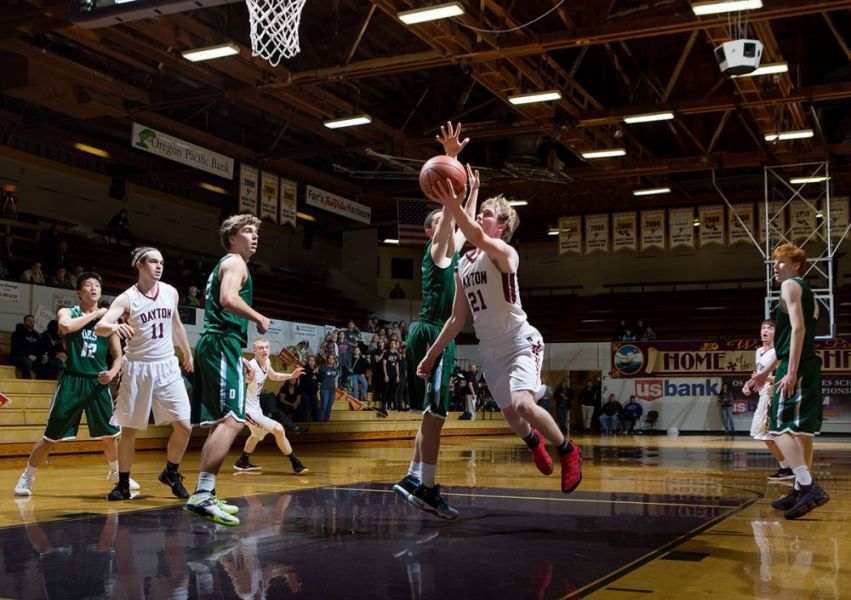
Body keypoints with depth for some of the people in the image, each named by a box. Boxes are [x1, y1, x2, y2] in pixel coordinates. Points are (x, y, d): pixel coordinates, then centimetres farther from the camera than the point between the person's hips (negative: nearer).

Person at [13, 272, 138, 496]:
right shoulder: (68, 312, 1)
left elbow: (118, 355, 11)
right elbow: (66, 326, -25)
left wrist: (112, 372, -8)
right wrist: (94, 315, -15)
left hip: (98, 382, 3)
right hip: (72, 381, -3)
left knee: (110, 434, 11)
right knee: (51, 436, -1)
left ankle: (117, 473, 34)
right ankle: (27, 478, 16)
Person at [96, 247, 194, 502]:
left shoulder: (170, 292, 4)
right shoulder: (127, 298, -10)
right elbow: (100, 327, -23)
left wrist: (187, 353, 29)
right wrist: (114, 327, -44)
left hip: (167, 367, 3)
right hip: (137, 369, -3)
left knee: (184, 426, -5)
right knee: (129, 430, 3)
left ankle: (171, 473, 17)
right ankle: (123, 484, 18)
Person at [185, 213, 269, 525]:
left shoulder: (223, 265, 26)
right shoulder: (235, 262, -4)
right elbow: (229, 299, -21)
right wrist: (259, 318, -9)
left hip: (212, 344, 11)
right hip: (223, 344, -11)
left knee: (221, 422, 12)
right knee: (233, 420, -20)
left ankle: (205, 496, 15)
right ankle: (202, 494, -27)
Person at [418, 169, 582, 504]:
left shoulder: (504, 253, -14)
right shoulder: (462, 266, 9)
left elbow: (478, 238, -39)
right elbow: (457, 319, 15)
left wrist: (454, 207, -55)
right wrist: (432, 354, 13)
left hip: (521, 342, -7)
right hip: (490, 351, 7)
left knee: (523, 404, -27)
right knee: (512, 417, 13)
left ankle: (568, 451, -1)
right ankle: (535, 442, 48)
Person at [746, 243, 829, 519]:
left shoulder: (791, 286, -6)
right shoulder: (807, 292, 24)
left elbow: (797, 328, -18)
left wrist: (791, 372, -24)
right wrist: (767, 371, 30)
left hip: (797, 367, -10)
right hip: (809, 366, 10)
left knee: (781, 429, -13)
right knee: (801, 430, 12)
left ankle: (810, 488, -23)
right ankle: (801, 491, 17)